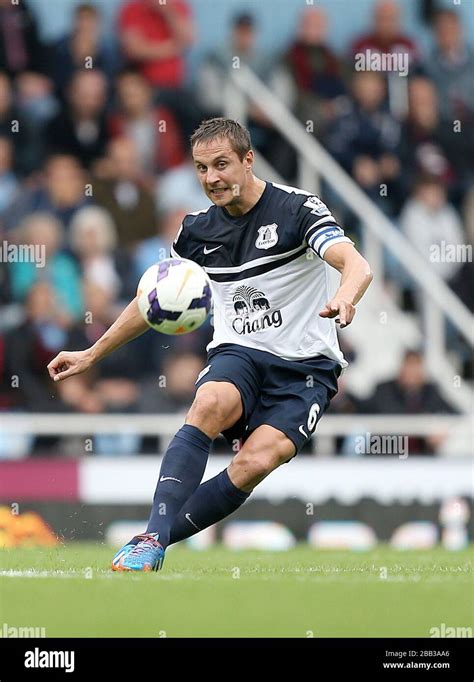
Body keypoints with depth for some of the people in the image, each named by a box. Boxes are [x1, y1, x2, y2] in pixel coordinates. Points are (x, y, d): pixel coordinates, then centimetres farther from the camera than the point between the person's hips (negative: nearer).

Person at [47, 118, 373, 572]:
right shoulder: (198, 229, 7)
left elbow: (357, 266, -24)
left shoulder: (296, 210, -9)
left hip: (305, 367, -3)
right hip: (237, 353, 3)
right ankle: (153, 537, -39)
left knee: (256, 462, -27)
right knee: (210, 405, -33)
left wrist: (345, 296, -48)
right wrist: (92, 355, 26)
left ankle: (148, 544, -19)